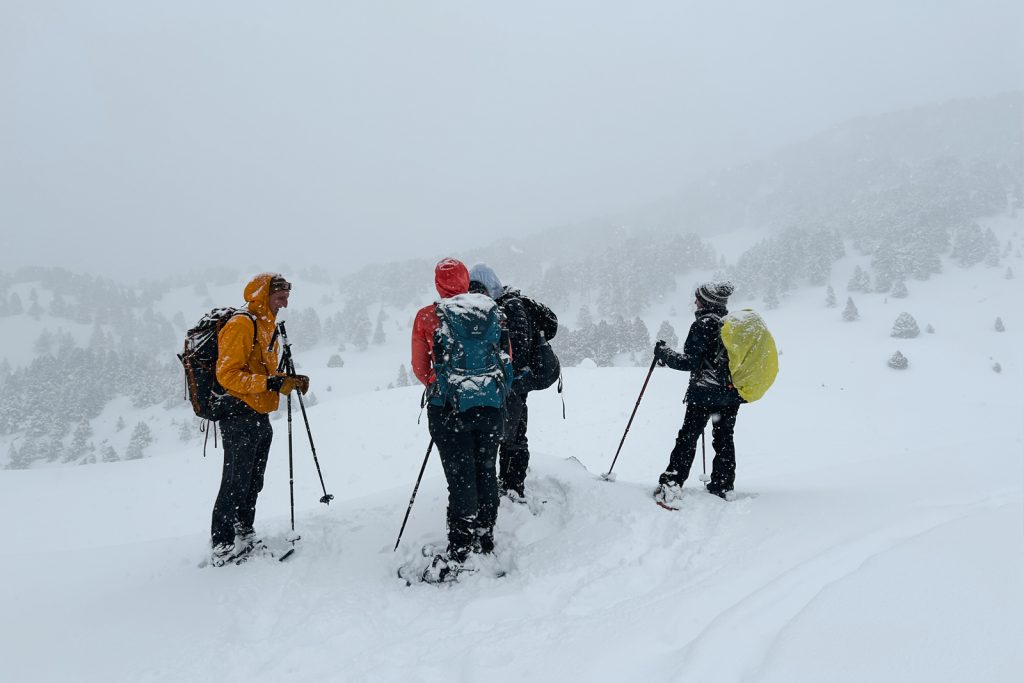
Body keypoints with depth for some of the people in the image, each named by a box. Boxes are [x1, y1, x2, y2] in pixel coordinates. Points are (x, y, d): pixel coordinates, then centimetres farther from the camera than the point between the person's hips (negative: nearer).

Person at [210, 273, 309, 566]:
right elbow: (227, 375, -20)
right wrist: (270, 383, -27)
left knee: (253, 484, 16)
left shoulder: (267, 328, 16)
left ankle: (244, 537, 29)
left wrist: (290, 381, 6)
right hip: (240, 417, -9)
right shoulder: (241, 325, -14)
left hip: (260, 418, 9)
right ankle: (222, 547, 6)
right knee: (236, 484, -4)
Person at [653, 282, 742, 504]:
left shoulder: (703, 325, -13)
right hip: (732, 393, 7)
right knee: (724, 438, 15)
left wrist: (663, 352, -2)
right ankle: (723, 487, 19)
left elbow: (688, 362, -15)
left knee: (688, 437, -4)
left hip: (705, 392, -6)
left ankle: (671, 486, -9)